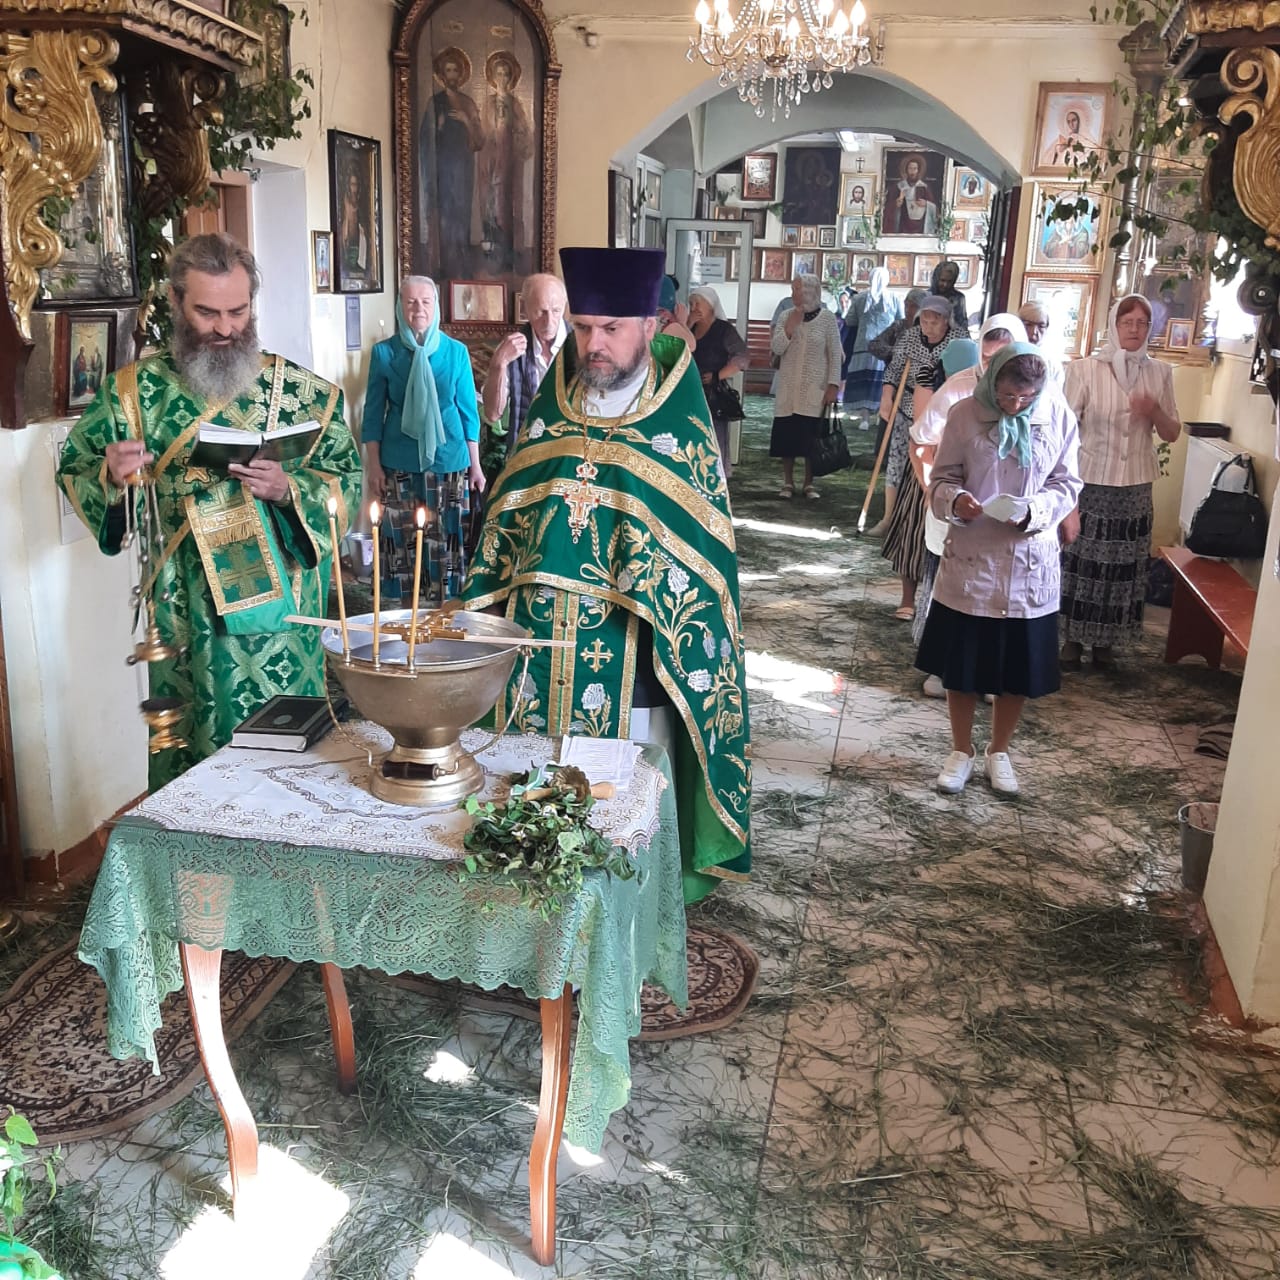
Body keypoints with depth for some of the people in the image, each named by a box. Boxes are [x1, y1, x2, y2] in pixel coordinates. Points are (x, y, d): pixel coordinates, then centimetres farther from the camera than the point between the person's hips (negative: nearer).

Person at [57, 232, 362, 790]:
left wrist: (289, 489, -19)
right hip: (187, 623, 1)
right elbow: (74, 471, 8)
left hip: (282, 618, -1)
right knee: (188, 757, 10)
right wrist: (111, 476, -14)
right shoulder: (136, 389, 2)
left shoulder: (305, 392, -2)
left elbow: (347, 481, 0)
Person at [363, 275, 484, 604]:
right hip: (399, 463, 0)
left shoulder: (456, 351, 1)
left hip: (448, 460, 0)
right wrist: (374, 466, -1)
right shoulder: (384, 351, 0)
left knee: (445, 539, 3)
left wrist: (475, 465, 4)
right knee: (402, 540, 3)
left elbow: (468, 411, 5)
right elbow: (373, 413, 4)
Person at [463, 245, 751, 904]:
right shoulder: (551, 410, 7)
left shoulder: (680, 426, -4)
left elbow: (702, 545, -3)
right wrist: (485, 616, 7)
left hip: (629, 651, -3)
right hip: (538, 649, 4)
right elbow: (507, 516, 13)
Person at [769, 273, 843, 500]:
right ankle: (788, 482, 14)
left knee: (811, 437, 0)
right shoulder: (786, 316, 4)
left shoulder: (827, 318, -2)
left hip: (815, 388, -2)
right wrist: (790, 326, -15)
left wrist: (833, 384, -10)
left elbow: (835, 354, -2)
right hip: (789, 387, 2)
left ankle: (809, 483, 12)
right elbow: (777, 348, -3)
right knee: (786, 435, 3)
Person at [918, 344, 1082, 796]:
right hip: (970, 560, -1)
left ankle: (999, 751, 33)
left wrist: (1033, 511, -19)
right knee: (961, 664, 9)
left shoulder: (1059, 417, -4)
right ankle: (962, 750, 30)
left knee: (1020, 668, 11)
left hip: (1030, 564, 1)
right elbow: (942, 478, -1)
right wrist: (955, 500, -23)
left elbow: (1067, 485, 0)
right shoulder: (965, 414, -7)